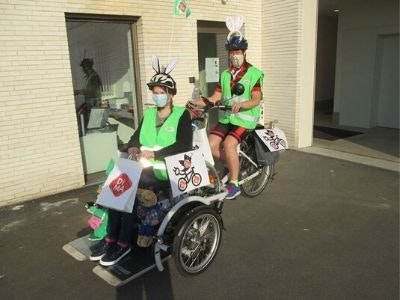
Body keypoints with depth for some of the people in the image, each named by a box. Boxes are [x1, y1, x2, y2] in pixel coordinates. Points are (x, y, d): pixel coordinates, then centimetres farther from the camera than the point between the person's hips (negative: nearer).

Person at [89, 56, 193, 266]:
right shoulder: (148, 114, 16)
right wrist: (133, 147, -11)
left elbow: (184, 145, -13)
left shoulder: (182, 115, -1)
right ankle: (111, 237, -13)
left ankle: (123, 243, -17)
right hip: (146, 167, 5)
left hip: (167, 170, -5)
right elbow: (136, 136, 13)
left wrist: (154, 154, -19)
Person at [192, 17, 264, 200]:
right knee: (210, 144, -13)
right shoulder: (225, 74, 14)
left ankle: (234, 184, -11)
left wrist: (241, 104, -33)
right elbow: (215, 98, 6)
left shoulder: (254, 73, -3)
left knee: (228, 144, -28)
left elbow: (256, 100, -12)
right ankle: (234, 166, 13)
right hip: (226, 117, 6)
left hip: (245, 118, -6)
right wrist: (196, 102, -11)